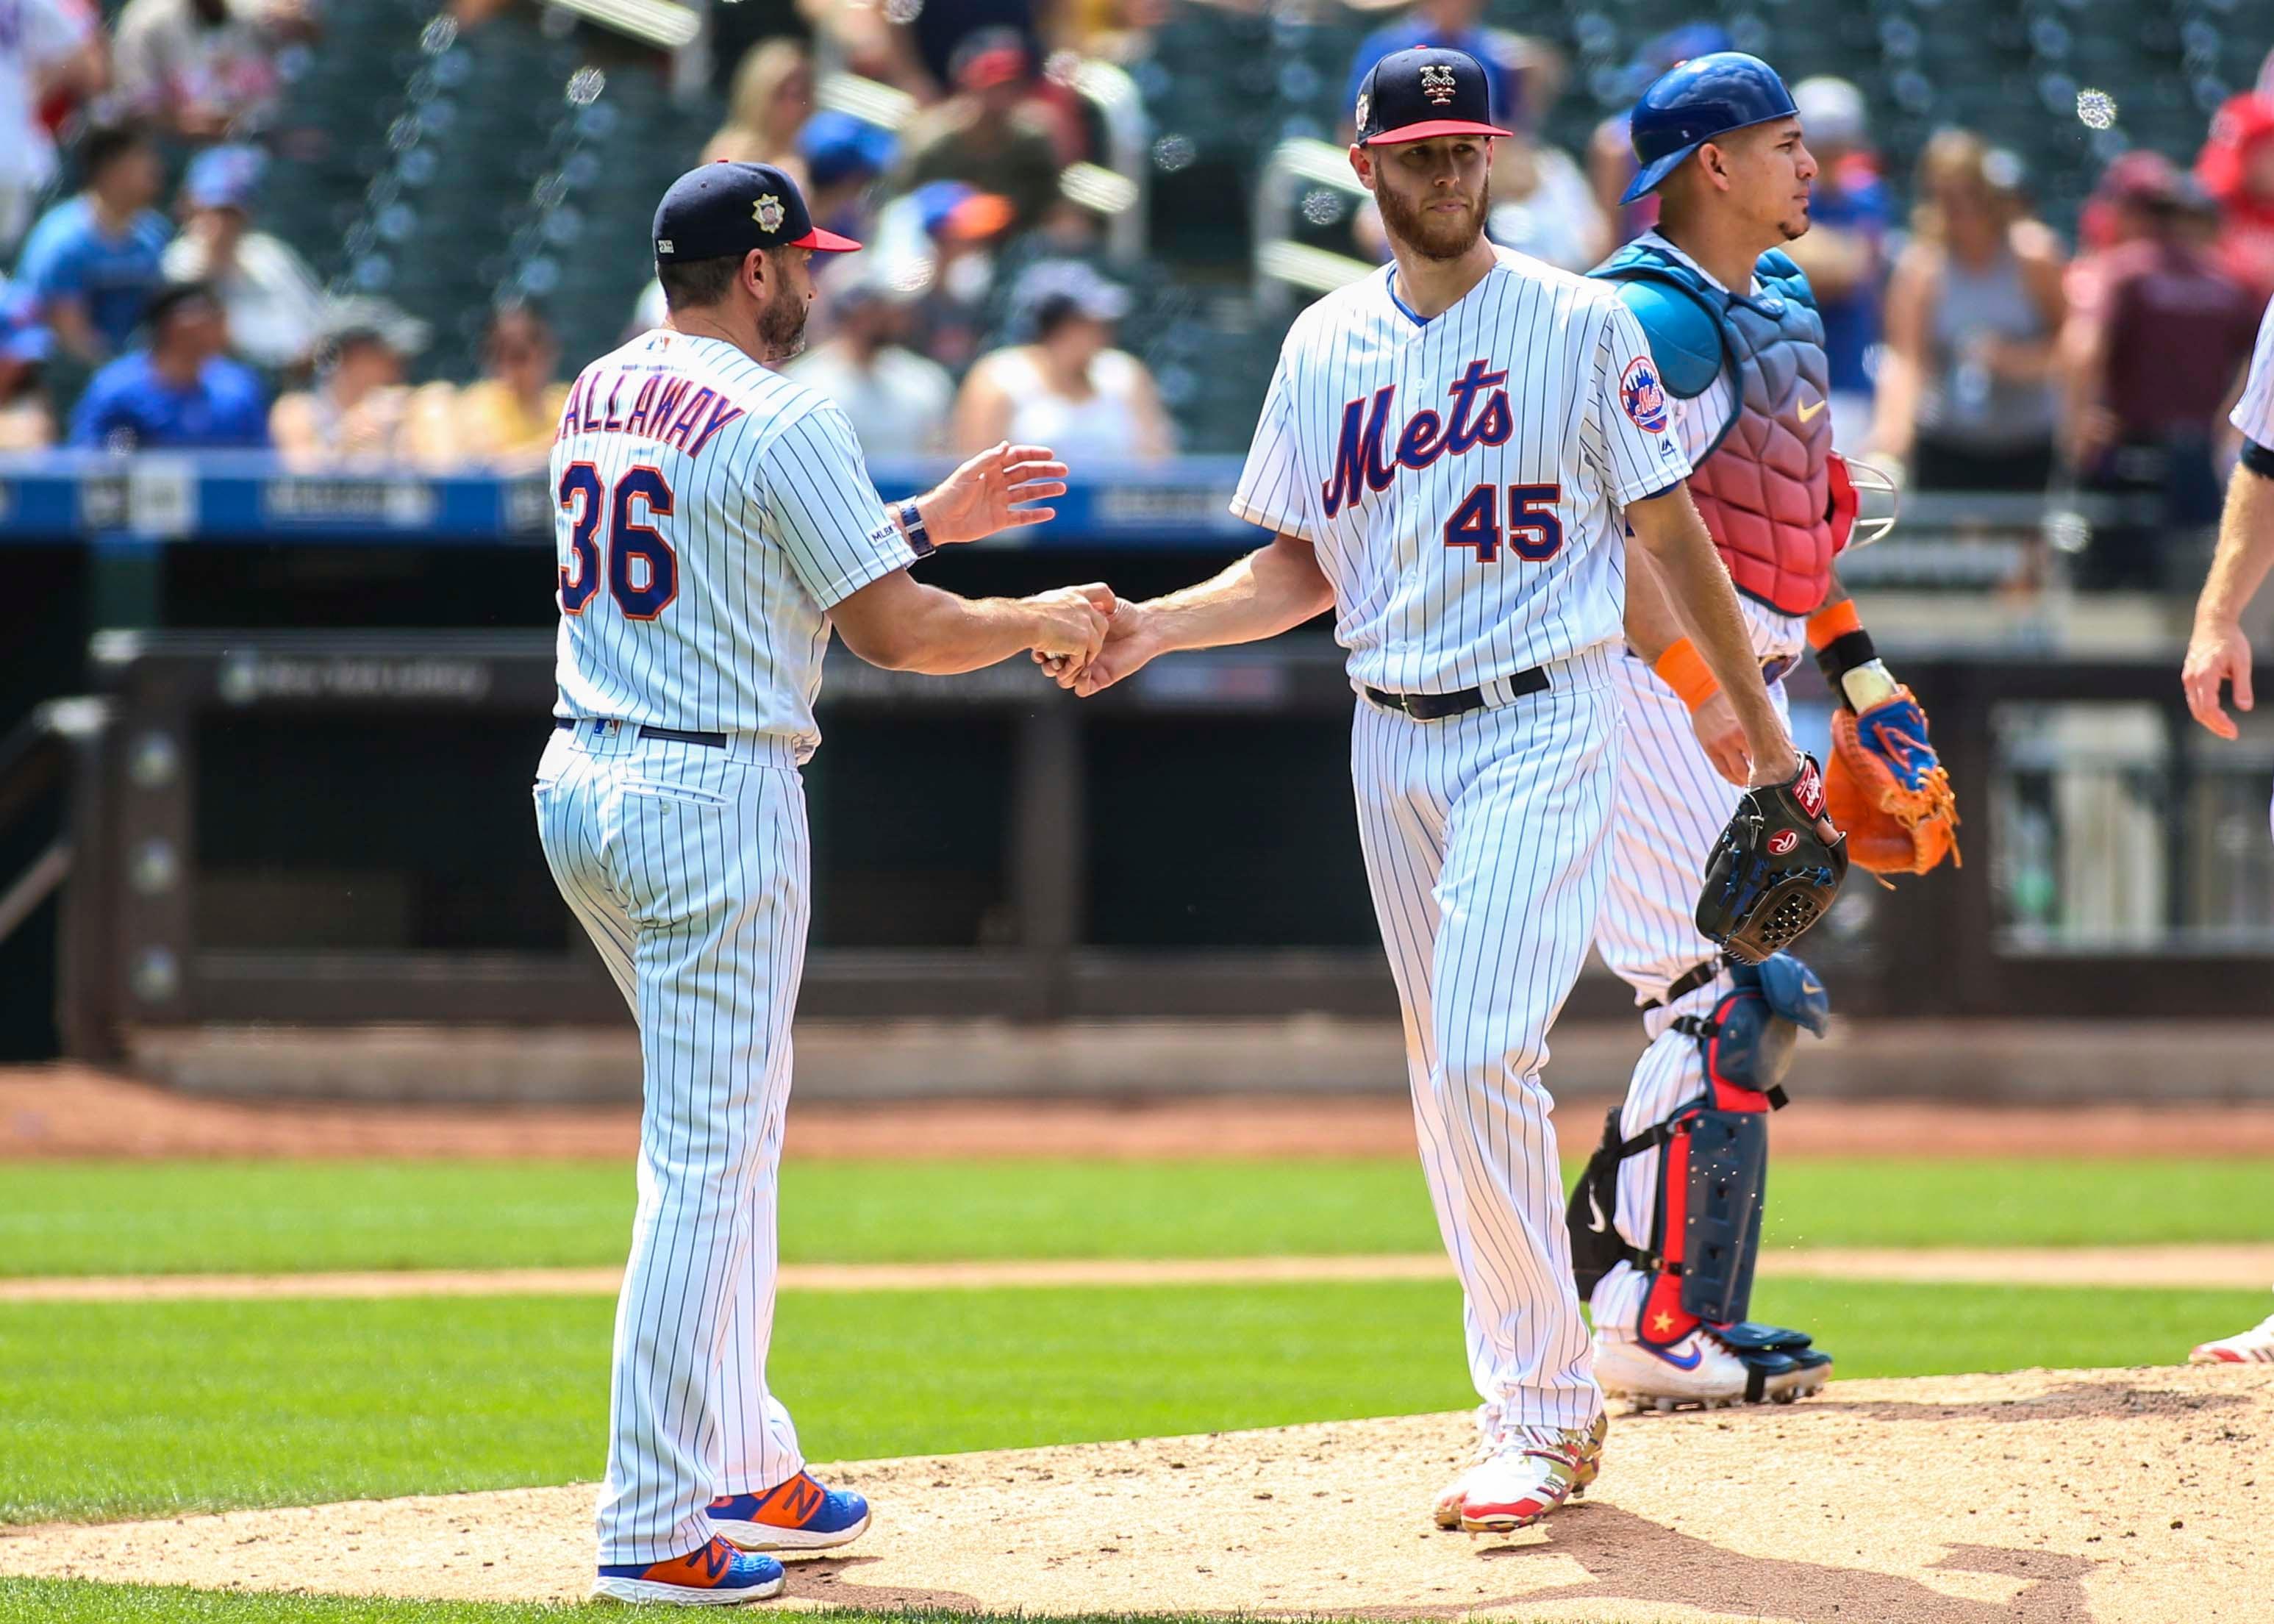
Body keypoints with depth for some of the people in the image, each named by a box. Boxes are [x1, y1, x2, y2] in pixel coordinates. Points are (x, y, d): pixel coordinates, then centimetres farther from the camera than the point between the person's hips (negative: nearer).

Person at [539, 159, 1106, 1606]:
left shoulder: (600, 395, 13)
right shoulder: (776, 422, -13)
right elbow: (892, 631, -12)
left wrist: (931, 518, 25)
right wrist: (1041, 621, 5)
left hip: (581, 786, 9)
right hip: (714, 802, -9)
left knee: (723, 1134, 20)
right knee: (707, 1158, -6)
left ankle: (745, 1470, 24)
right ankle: (659, 1529, -7)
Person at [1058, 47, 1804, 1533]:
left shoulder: (1580, 325, -3)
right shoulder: (1325, 348, 10)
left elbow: (1671, 531, 0)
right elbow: (1303, 568, 14)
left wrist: (1763, 727, 0)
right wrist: (1153, 628, -2)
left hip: (1545, 727, -5)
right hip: (1392, 742, 5)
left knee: (1484, 1058, -17)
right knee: (1449, 1079, 8)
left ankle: (1544, 1417, -11)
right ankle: (1542, 1402, 17)